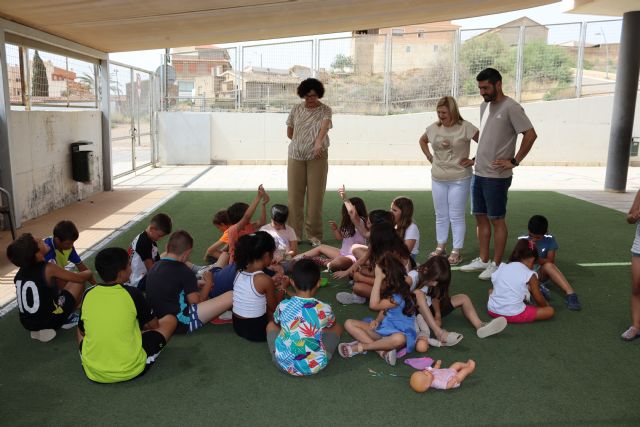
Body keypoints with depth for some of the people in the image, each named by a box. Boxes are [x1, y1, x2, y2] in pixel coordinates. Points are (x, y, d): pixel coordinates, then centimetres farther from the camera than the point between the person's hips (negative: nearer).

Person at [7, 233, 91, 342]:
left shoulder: (20, 273, 1)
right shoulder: (48, 269, -19)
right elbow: (81, 278, -8)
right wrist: (89, 273, 14)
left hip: (27, 323, 6)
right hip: (49, 320, -6)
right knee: (79, 282, 7)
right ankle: (67, 320, 15)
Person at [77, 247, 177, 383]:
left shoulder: (88, 294, -3)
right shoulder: (132, 293, -10)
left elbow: (82, 331, 12)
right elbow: (153, 325, 5)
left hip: (92, 372, 2)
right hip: (130, 370, -2)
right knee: (170, 319, 10)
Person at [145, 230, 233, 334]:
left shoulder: (154, 267, 7)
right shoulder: (184, 272, -15)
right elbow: (195, 301, -6)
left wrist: (201, 285, 19)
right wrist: (208, 284, 9)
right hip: (182, 322, -9)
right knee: (231, 296, -11)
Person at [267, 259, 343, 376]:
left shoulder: (283, 306, -8)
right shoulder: (324, 309, -12)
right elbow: (332, 324, 13)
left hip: (284, 364, 2)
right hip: (314, 366, -1)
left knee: (271, 325, 26)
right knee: (337, 327, 19)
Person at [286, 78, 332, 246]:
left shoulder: (325, 110, -1)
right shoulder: (296, 110, 8)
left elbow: (325, 126, -22)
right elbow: (289, 133, 16)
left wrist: (319, 142, -41)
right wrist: (302, 142, 6)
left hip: (317, 156, -2)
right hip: (296, 156, 3)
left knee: (315, 196, 0)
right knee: (294, 196, 3)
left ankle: (314, 234, 10)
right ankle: (294, 233, 12)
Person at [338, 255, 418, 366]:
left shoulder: (399, 296, -23)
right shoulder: (389, 290, 4)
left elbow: (374, 305, -31)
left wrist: (378, 279, -33)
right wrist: (377, 320, -7)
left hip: (399, 333, -8)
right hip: (383, 328, 8)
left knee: (399, 339, -45)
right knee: (349, 323, -6)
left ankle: (360, 347, -26)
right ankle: (382, 351, -22)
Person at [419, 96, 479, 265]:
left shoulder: (465, 127, -12)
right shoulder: (434, 128, 4)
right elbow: (422, 140, 22)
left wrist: (473, 160, -12)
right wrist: (429, 157, 10)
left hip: (459, 180, -5)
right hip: (438, 179, 5)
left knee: (456, 217, 1)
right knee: (441, 215, 14)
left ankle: (456, 251, 10)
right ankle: (441, 247, 26)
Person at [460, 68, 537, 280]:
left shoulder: (511, 107, -13)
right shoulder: (484, 106, 13)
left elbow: (531, 134, -17)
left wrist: (514, 161, -16)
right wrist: (479, 157, 13)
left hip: (496, 176, -8)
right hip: (478, 173, 8)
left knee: (497, 220, 1)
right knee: (481, 217, 13)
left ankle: (496, 265, 11)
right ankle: (483, 260, 25)